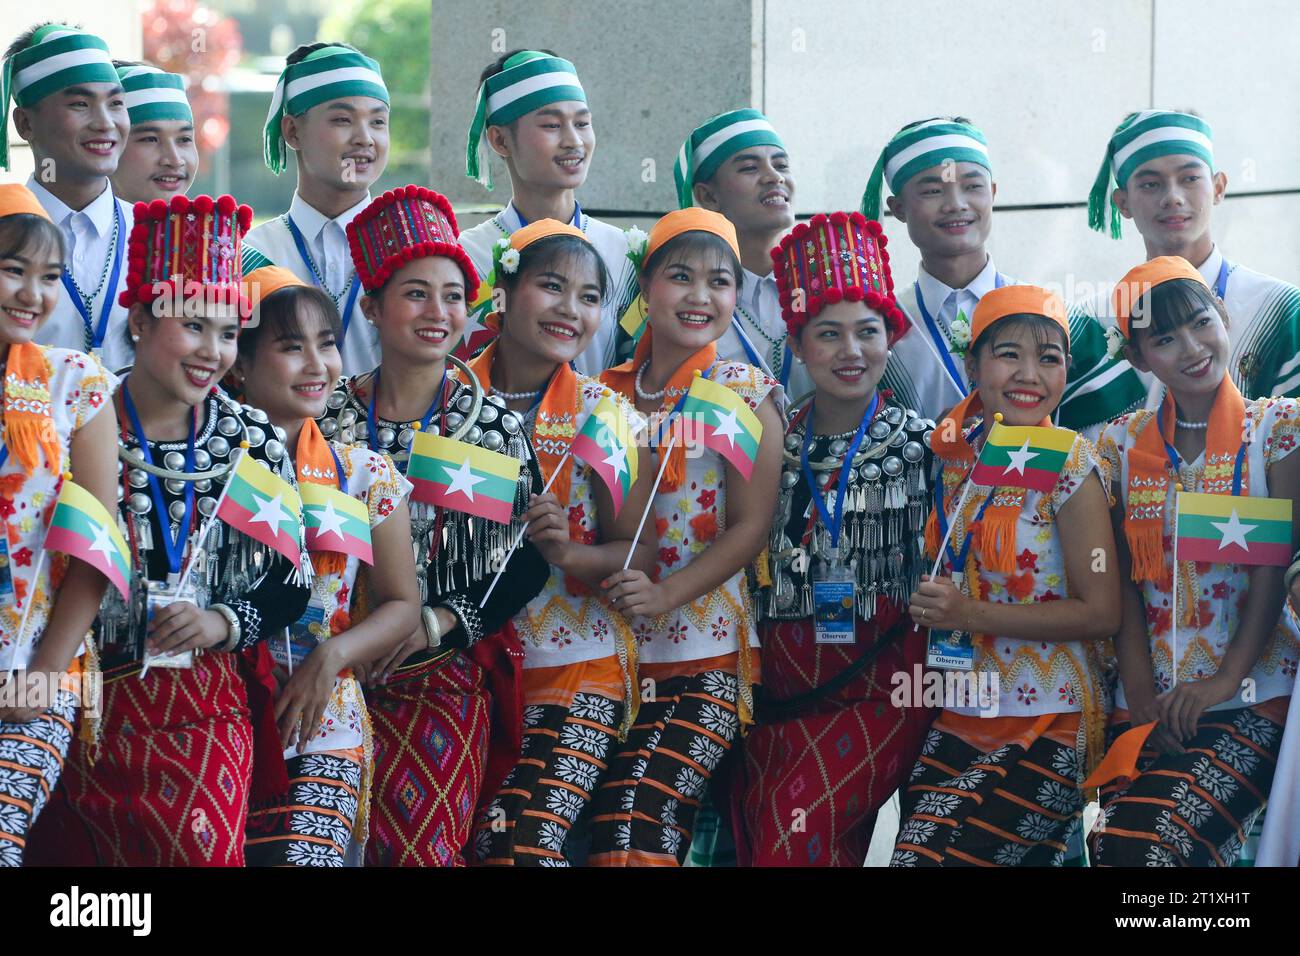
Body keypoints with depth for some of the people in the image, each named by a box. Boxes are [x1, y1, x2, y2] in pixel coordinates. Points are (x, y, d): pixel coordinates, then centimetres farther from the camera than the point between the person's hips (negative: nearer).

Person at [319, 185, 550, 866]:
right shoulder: (329, 415, 2)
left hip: (449, 672, -1)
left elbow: (528, 564, 0)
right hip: (340, 670, 1)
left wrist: (441, 621, -12)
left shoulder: (495, 425, 0)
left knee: (423, 843, -12)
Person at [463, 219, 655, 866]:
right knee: (460, 841, -6)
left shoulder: (605, 415, -2)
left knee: (518, 842, -18)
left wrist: (569, 552, -21)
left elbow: (639, 551, -2)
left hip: (576, 667, -2)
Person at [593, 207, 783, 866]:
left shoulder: (746, 394, 0)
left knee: (637, 832, -21)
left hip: (703, 652, -4)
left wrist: (666, 594, -17)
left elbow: (751, 526, -5)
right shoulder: (607, 392, 11)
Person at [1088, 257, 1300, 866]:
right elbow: (1124, 581, 4)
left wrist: (1224, 682, -15)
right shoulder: (1124, 443, 10)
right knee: (1116, 846, -16)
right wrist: (1144, 700, -8)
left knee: (1143, 845, -26)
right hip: (1148, 706, 3)